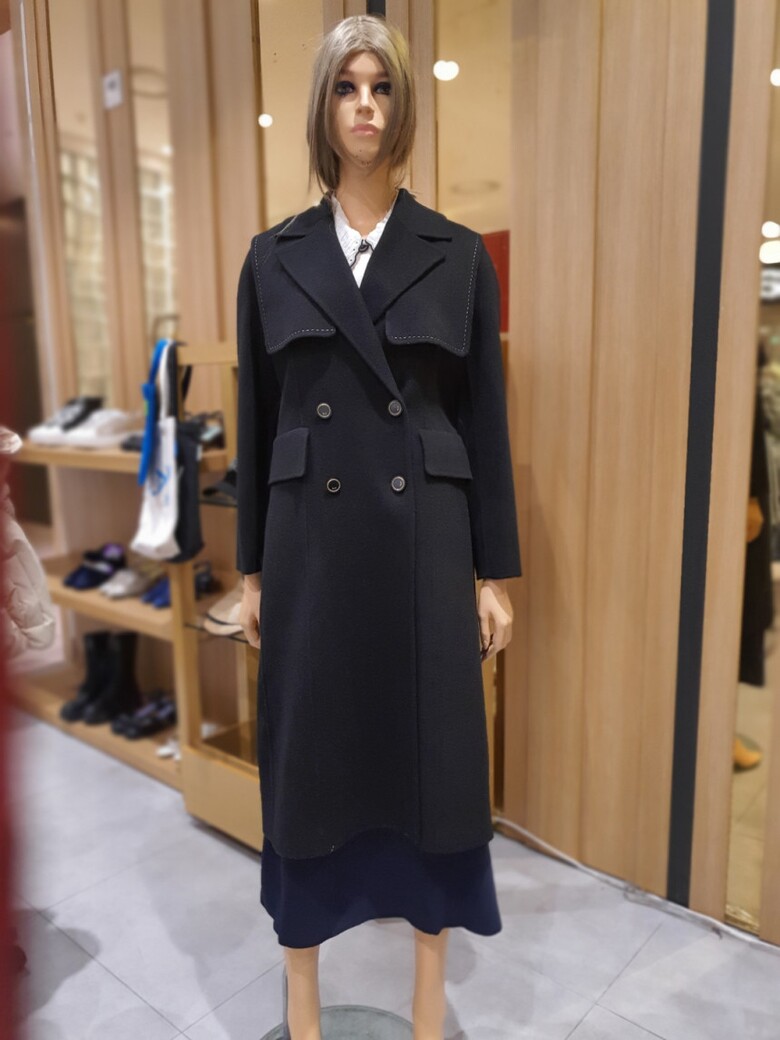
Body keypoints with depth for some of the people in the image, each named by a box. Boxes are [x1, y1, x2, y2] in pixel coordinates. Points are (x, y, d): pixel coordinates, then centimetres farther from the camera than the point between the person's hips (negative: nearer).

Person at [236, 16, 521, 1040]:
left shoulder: (459, 255, 4)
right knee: (306, 757, 10)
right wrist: (252, 567, 5)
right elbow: (256, 420, 6)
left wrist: (495, 572, 0)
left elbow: (486, 419, 3)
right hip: (312, 541, 1)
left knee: (432, 753, 9)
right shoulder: (274, 256, 7)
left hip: (425, 539, 0)